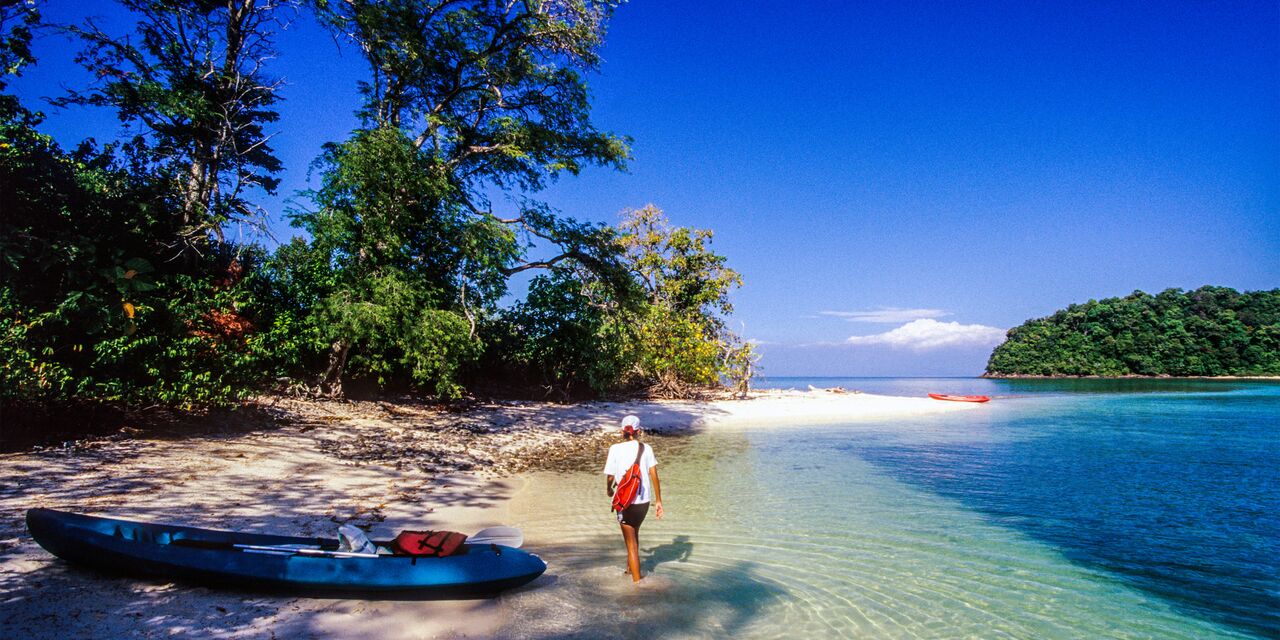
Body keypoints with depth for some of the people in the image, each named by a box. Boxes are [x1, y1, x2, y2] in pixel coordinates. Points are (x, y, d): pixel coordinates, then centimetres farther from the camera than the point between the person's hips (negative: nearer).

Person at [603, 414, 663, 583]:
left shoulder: (615, 449, -5)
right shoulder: (646, 448, 1)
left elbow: (610, 477, -3)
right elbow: (654, 475, -3)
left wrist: (609, 489, 19)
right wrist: (658, 501, 2)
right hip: (644, 500, 4)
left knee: (631, 542, 7)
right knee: (634, 532, 28)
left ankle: (637, 580, 7)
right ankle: (630, 566, 44)